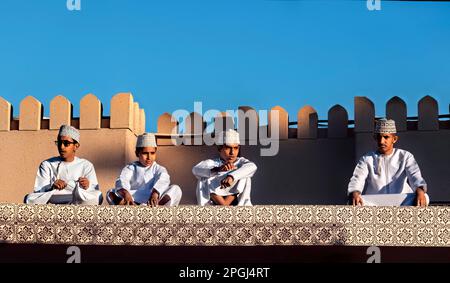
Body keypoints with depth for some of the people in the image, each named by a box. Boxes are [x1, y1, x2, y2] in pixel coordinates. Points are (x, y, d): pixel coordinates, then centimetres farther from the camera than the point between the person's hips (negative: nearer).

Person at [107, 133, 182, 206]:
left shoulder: (159, 169, 13)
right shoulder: (131, 168, 13)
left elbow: (163, 181, -10)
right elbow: (122, 180, -9)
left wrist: (155, 194, -35)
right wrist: (126, 194, -34)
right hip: (134, 202, 0)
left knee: (176, 189, -22)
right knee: (110, 193, -19)